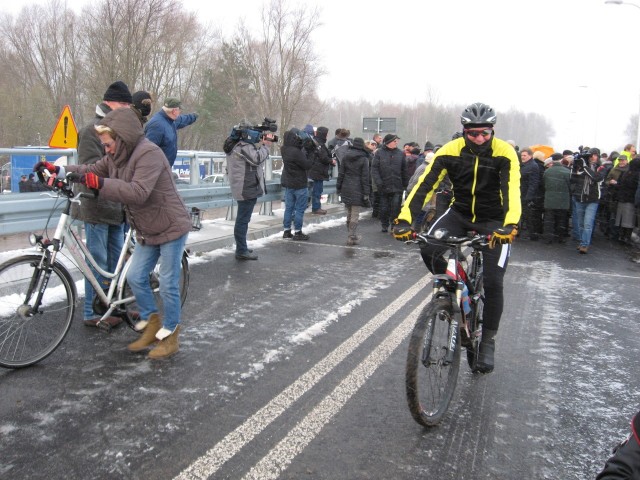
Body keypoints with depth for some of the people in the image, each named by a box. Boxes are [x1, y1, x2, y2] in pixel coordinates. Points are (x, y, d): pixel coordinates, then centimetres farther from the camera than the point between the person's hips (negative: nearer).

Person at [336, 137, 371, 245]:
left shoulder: (345, 156, 3)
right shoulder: (364, 159, -8)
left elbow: (341, 173, 5)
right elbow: (365, 177, -9)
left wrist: (338, 187, 11)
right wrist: (366, 192, -6)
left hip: (346, 188, 5)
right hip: (357, 190, -4)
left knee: (349, 213, 16)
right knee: (355, 214, 0)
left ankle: (352, 235, 26)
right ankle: (352, 237, -1)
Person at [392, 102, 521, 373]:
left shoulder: (504, 153, -19)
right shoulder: (450, 151, -15)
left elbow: (512, 190, -33)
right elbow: (425, 185, -23)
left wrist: (510, 225, -51)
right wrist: (404, 219, -36)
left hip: (493, 220, -2)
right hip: (460, 212, 2)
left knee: (492, 282, -11)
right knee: (428, 249, -26)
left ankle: (488, 340, 11)